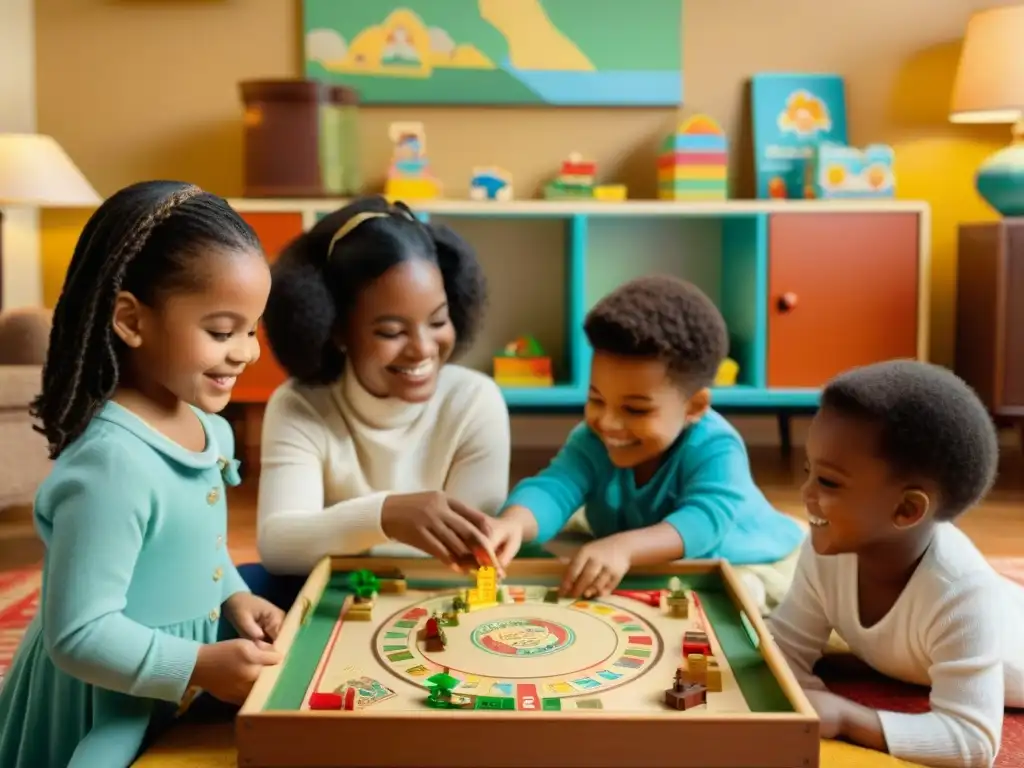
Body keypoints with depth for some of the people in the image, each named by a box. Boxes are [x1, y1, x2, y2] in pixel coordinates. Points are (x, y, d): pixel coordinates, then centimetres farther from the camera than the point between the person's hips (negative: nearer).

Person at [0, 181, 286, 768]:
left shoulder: (208, 428, -3)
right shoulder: (113, 464, -30)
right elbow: (78, 636, -27)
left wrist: (232, 596, -2)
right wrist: (203, 667, -30)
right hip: (106, 708, -8)